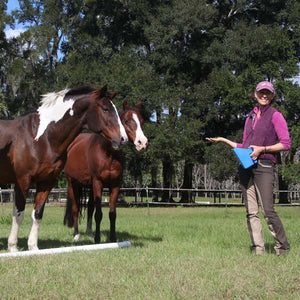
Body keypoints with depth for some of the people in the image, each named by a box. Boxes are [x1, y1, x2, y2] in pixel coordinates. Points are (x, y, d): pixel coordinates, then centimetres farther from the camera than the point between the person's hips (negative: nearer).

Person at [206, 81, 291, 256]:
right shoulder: (251, 118, 21)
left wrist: (262, 149, -11)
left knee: (268, 210, -13)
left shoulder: (275, 116, 3)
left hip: (264, 165, -6)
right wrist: (224, 141, 18)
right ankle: (258, 248, 3)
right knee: (251, 212, 1)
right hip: (246, 167, 6)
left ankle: (283, 247, 0)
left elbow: (286, 144, -4)